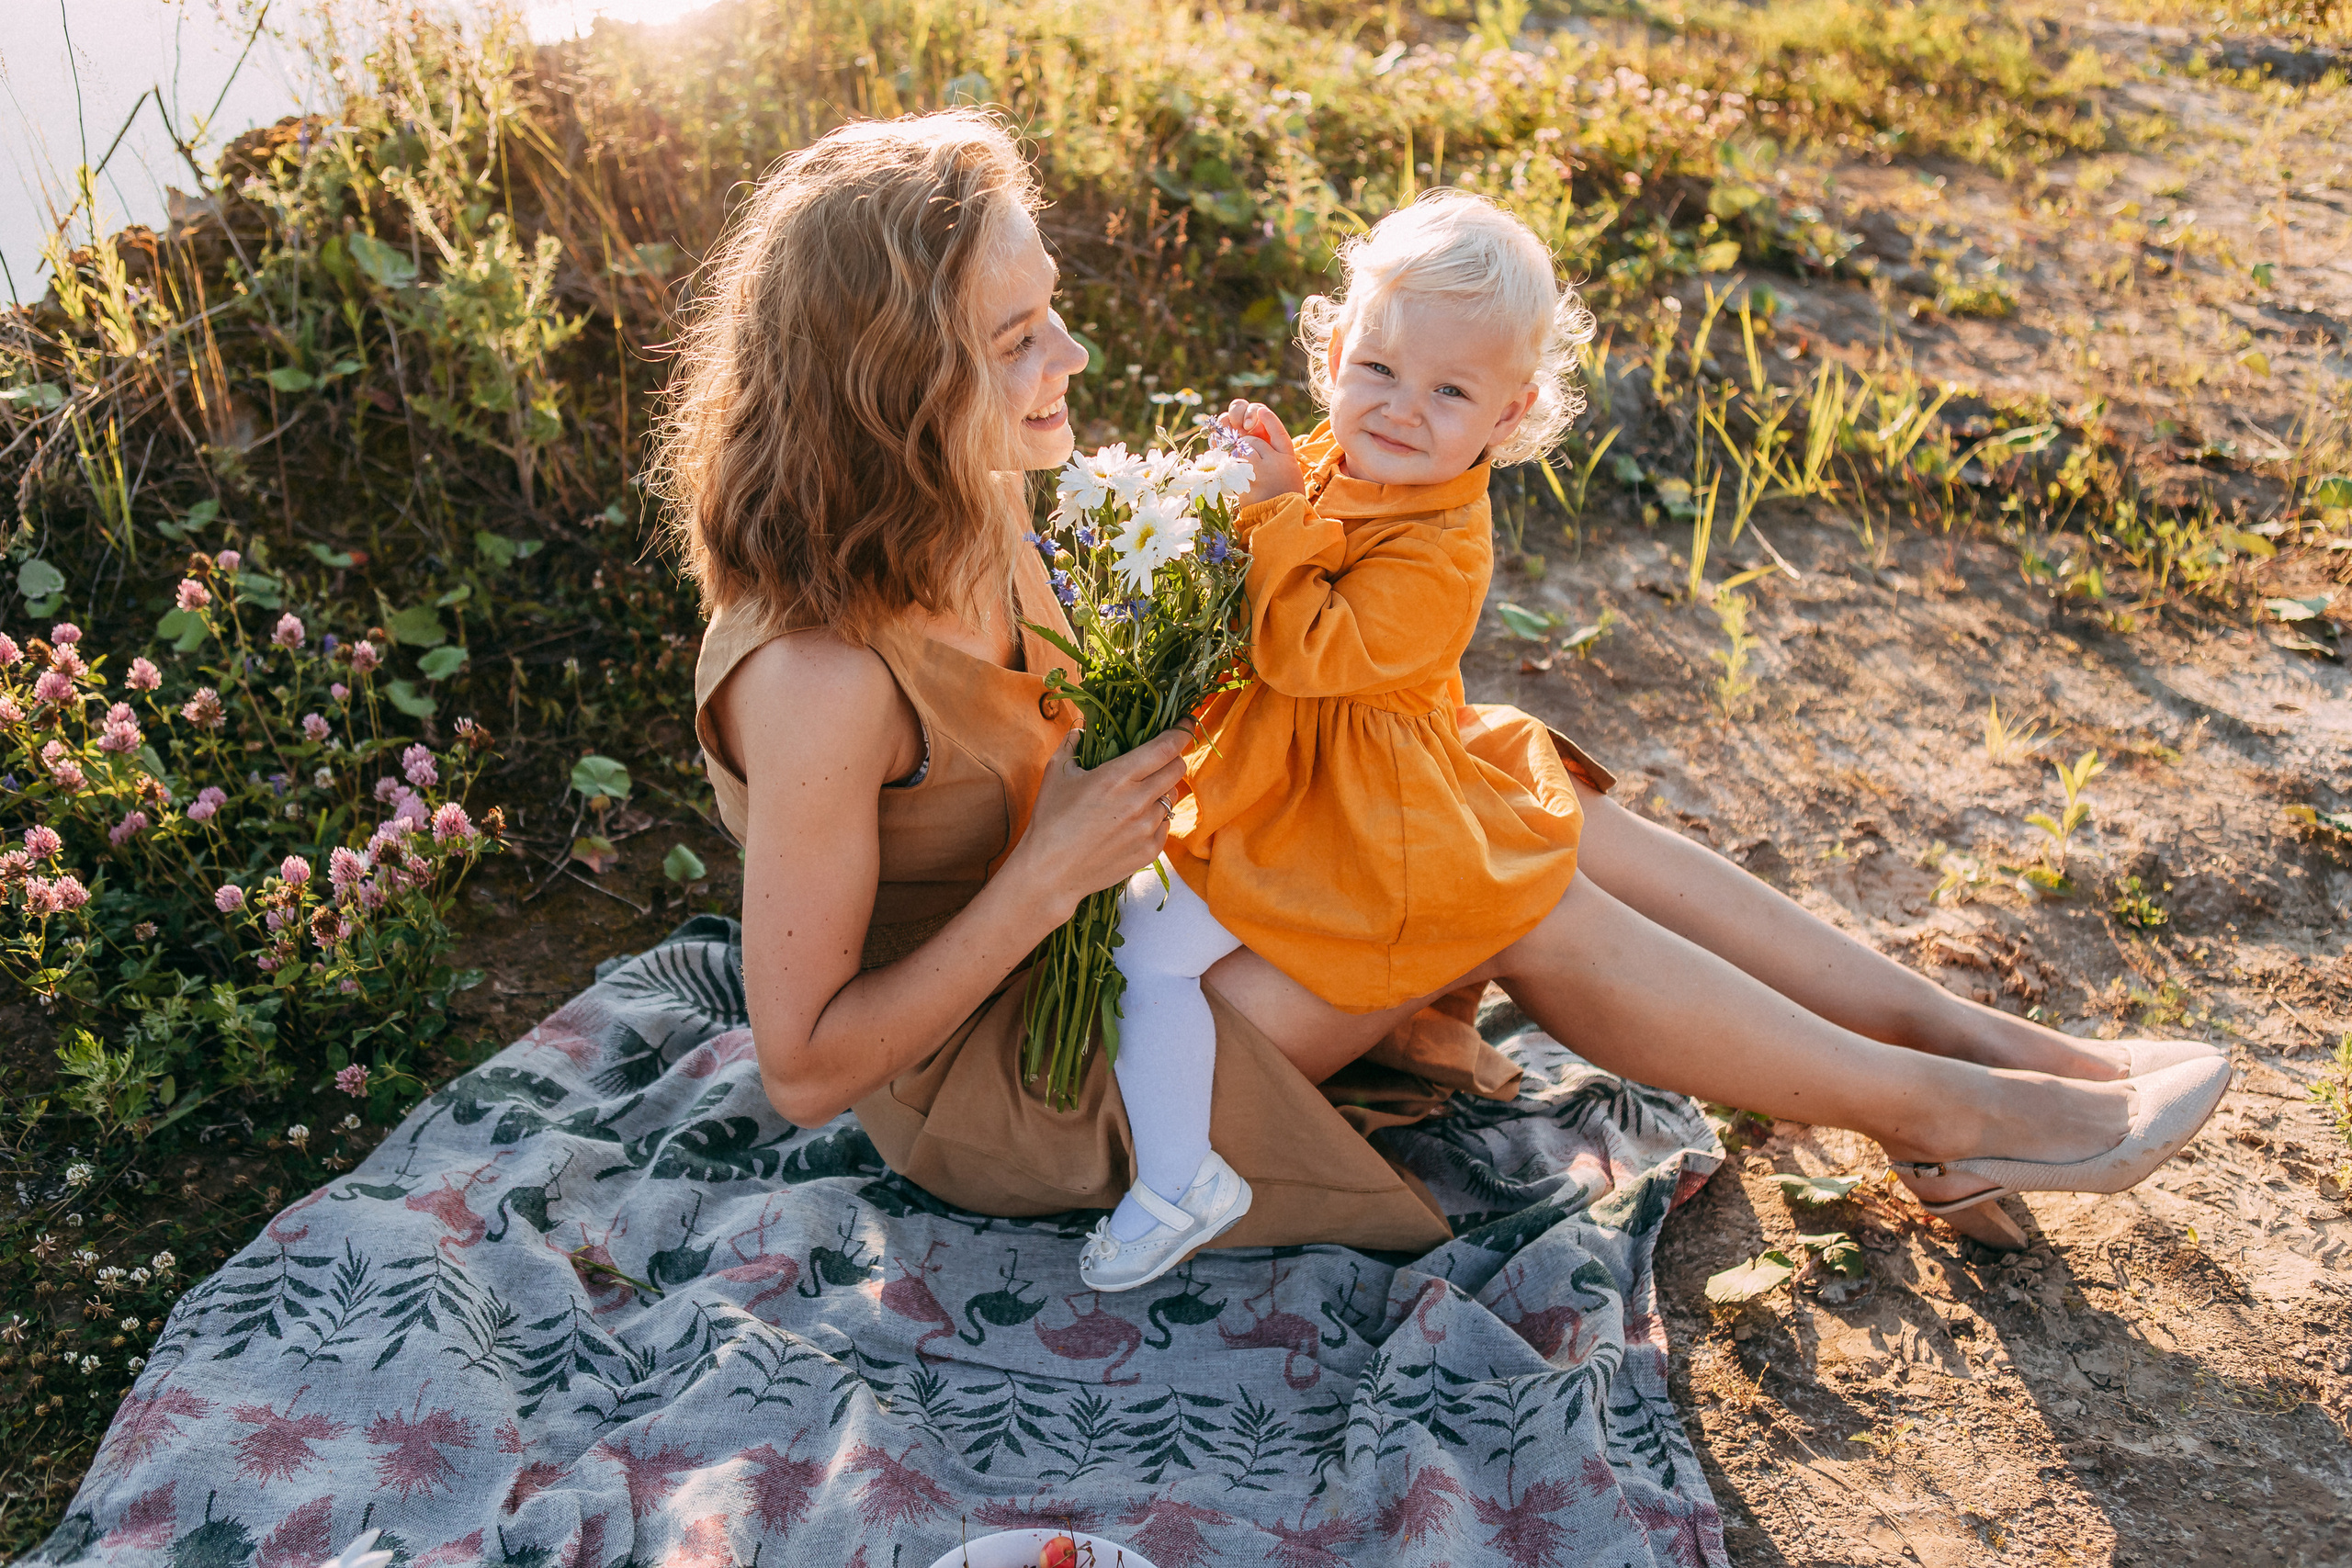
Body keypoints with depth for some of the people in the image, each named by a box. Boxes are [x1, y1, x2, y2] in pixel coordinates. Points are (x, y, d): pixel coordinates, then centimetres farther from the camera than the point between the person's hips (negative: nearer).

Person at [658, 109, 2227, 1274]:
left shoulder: (963, 510, -9)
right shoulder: (816, 676, -34)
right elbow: (805, 1064, -25)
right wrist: (1054, 871, -29)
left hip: (1068, 916, 8)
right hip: (983, 1071, -8)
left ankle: (1970, 1030, 7)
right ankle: (1947, 1114, 5)